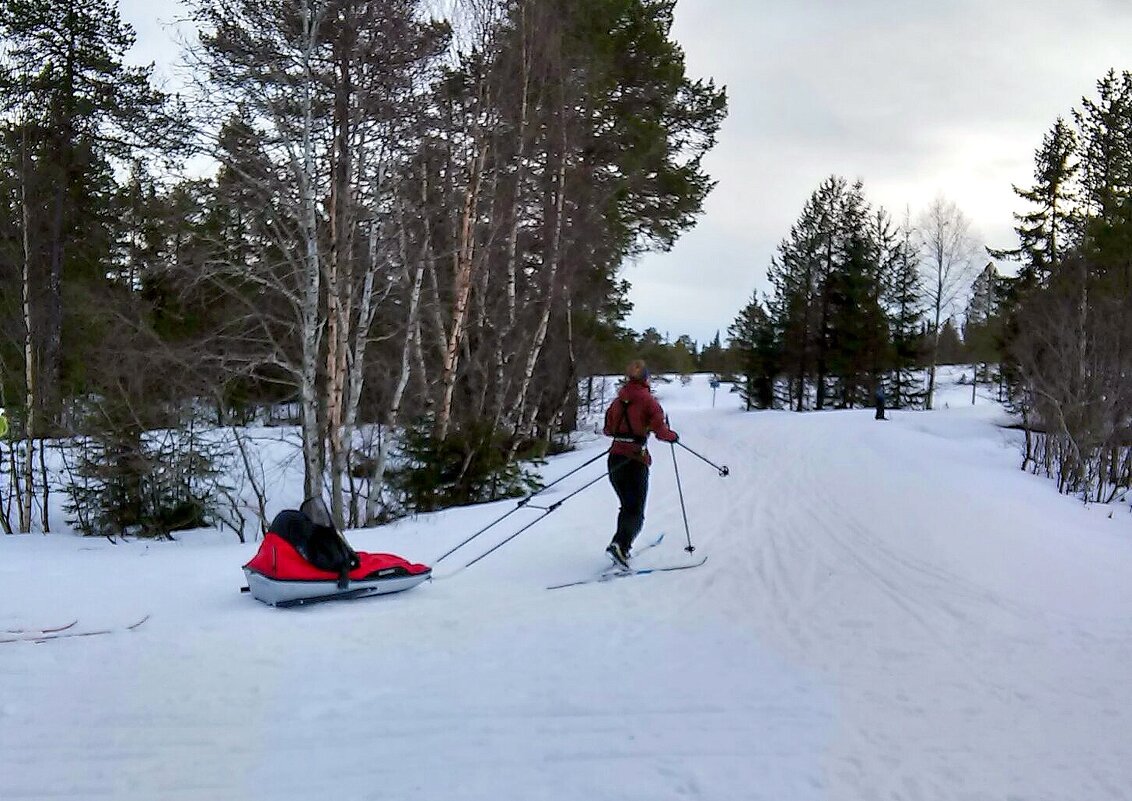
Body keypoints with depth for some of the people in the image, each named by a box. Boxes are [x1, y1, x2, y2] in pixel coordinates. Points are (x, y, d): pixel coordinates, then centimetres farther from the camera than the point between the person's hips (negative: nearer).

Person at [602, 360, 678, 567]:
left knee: (627, 506, 21)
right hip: (636, 460, -5)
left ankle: (622, 546, 22)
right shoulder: (647, 400, -7)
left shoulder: (618, 400, 9)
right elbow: (660, 431, -13)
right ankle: (620, 546, -21)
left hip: (615, 457, 5)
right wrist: (673, 436, 6)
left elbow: (608, 429, 16)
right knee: (636, 511, -1)